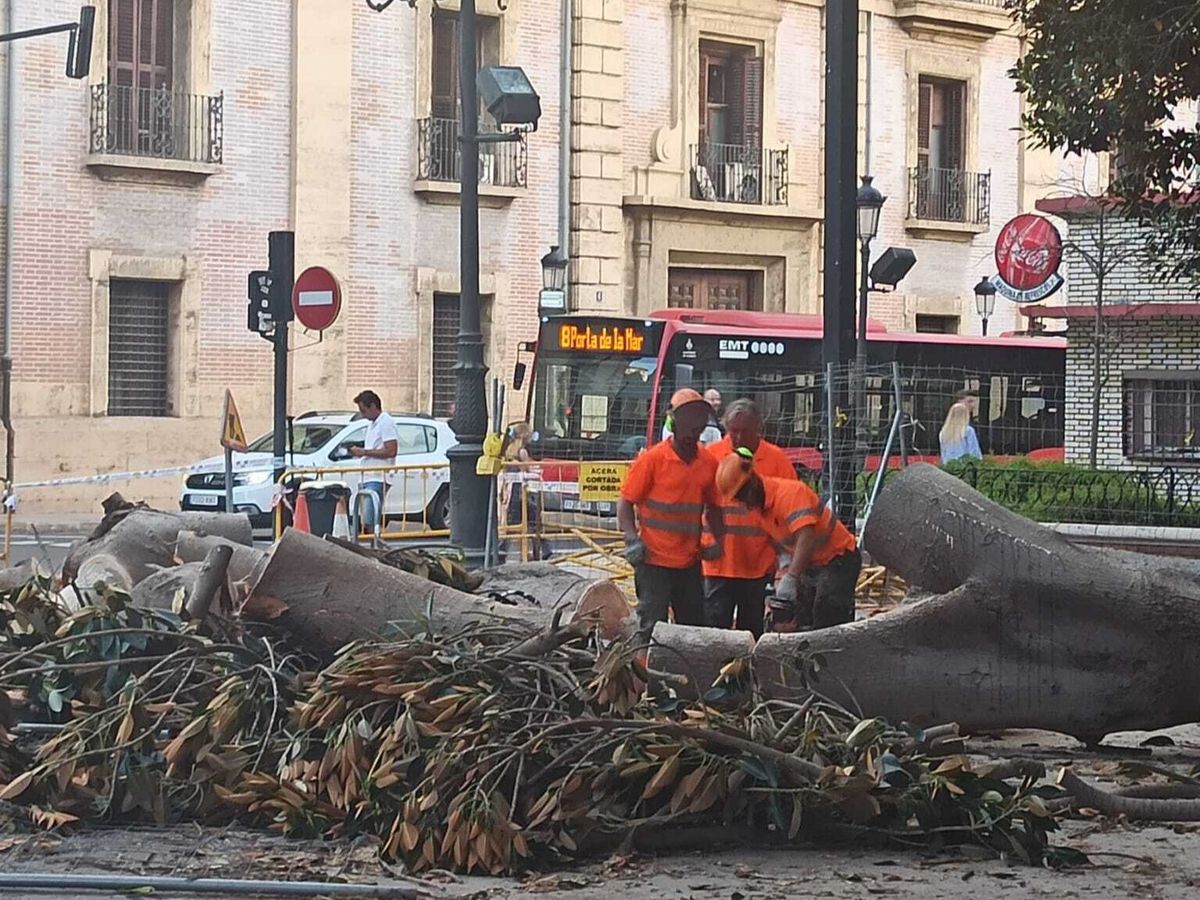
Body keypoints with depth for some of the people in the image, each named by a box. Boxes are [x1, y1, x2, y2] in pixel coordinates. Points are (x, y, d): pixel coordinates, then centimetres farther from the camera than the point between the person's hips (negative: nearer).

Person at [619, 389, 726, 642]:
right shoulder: (652, 459, -8)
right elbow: (626, 502, -5)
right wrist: (632, 539, -19)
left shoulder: (708, 462, 7)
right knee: (652, 627, -5)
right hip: (654, 560, -5)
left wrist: (718, 540, 4)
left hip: (690, 562, 5)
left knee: (694, 627, 11)